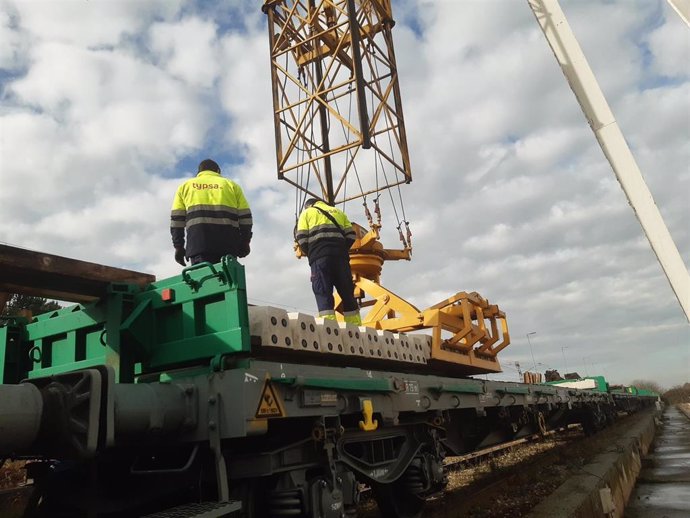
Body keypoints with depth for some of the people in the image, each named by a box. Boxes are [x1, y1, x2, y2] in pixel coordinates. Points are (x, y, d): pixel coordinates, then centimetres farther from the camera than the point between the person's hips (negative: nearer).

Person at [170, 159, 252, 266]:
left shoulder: (185, 186, 23)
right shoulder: (231, 185, 22)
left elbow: (177, 218, 13)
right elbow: (245, 216, 12)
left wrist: (178, 246, 13)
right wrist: (245, 243, 15)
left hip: (198, 240, 0)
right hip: (228, 241, 0)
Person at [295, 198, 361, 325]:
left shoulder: (307, 213, 18)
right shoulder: (337, 212, 28)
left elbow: (301, 238, 3)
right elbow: (351, 235, 13)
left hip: (319, 256, -3)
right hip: (340, 255, 3)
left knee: (323, 293, -7)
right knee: (347, 292, 7)